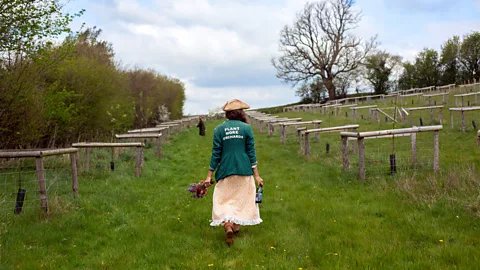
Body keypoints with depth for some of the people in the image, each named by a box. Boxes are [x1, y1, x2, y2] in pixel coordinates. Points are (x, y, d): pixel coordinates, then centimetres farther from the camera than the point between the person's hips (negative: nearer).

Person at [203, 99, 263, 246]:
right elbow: (251, 152, -2)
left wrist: (209, 175, 4)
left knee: (224, 200, 5)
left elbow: (216, 154, -3)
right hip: (244, 171, 1)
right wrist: (256, 175, 2)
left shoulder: (219, 129, -3)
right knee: (241, 199, 16)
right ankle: (236, 227, 26)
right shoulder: (246, 128, -3)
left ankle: (228, 226, -18)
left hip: (225, 171, -1)